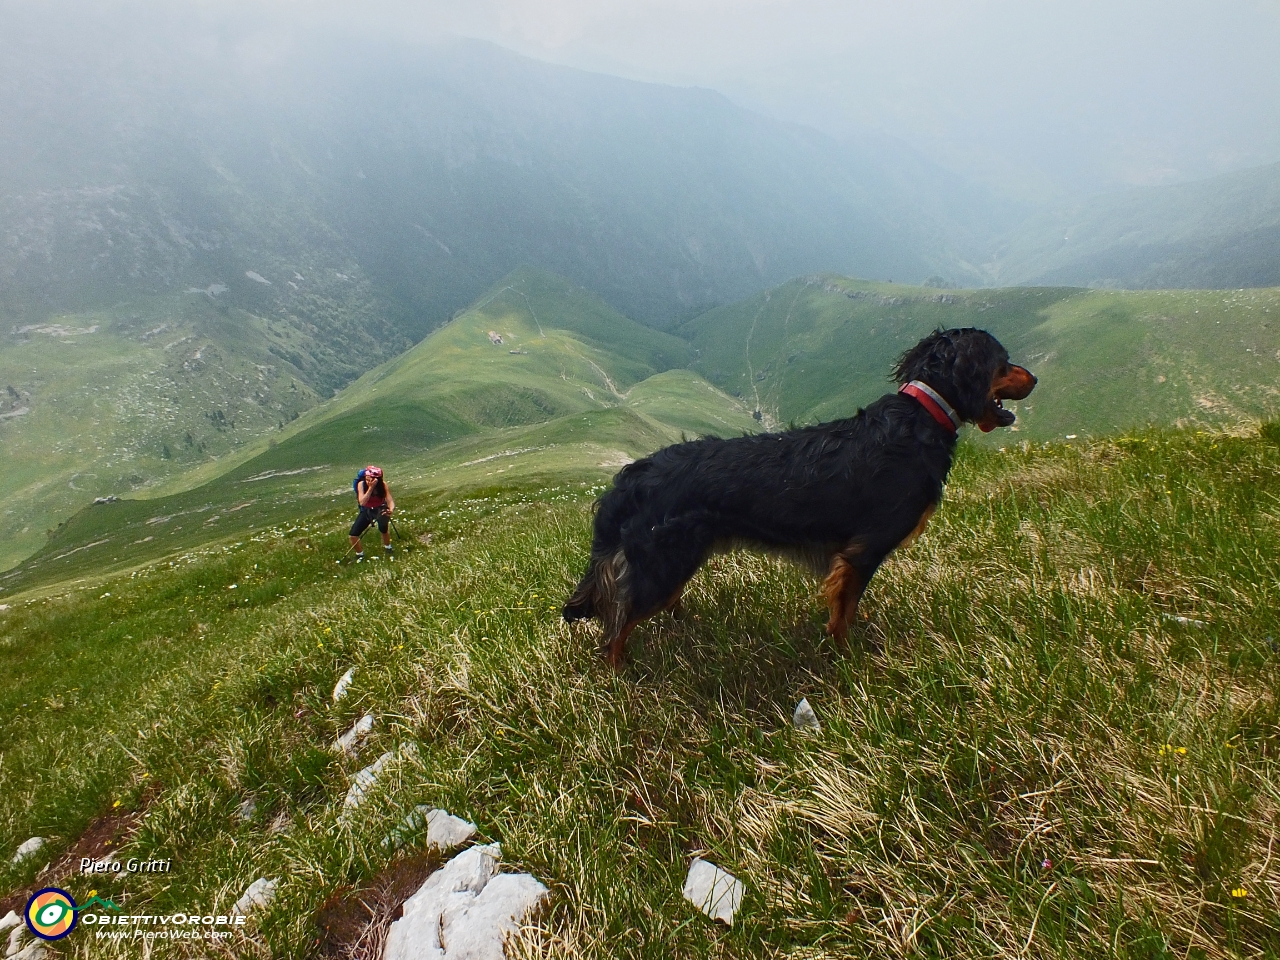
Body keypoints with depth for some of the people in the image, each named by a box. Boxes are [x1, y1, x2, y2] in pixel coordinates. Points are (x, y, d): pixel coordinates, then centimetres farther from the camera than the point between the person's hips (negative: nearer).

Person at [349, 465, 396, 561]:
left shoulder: (383, 484, -20)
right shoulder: (361, 484, -20)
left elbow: (390, 500, -23)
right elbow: (362, 502, -30)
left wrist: (391, 510, -45)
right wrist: (370, 488, -38)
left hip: (380, 509, 0)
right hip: (367, 511, 0)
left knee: (383, 527, -24)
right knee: (353, 536, -13)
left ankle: (387, 548, 8)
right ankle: (359, 555, 17)